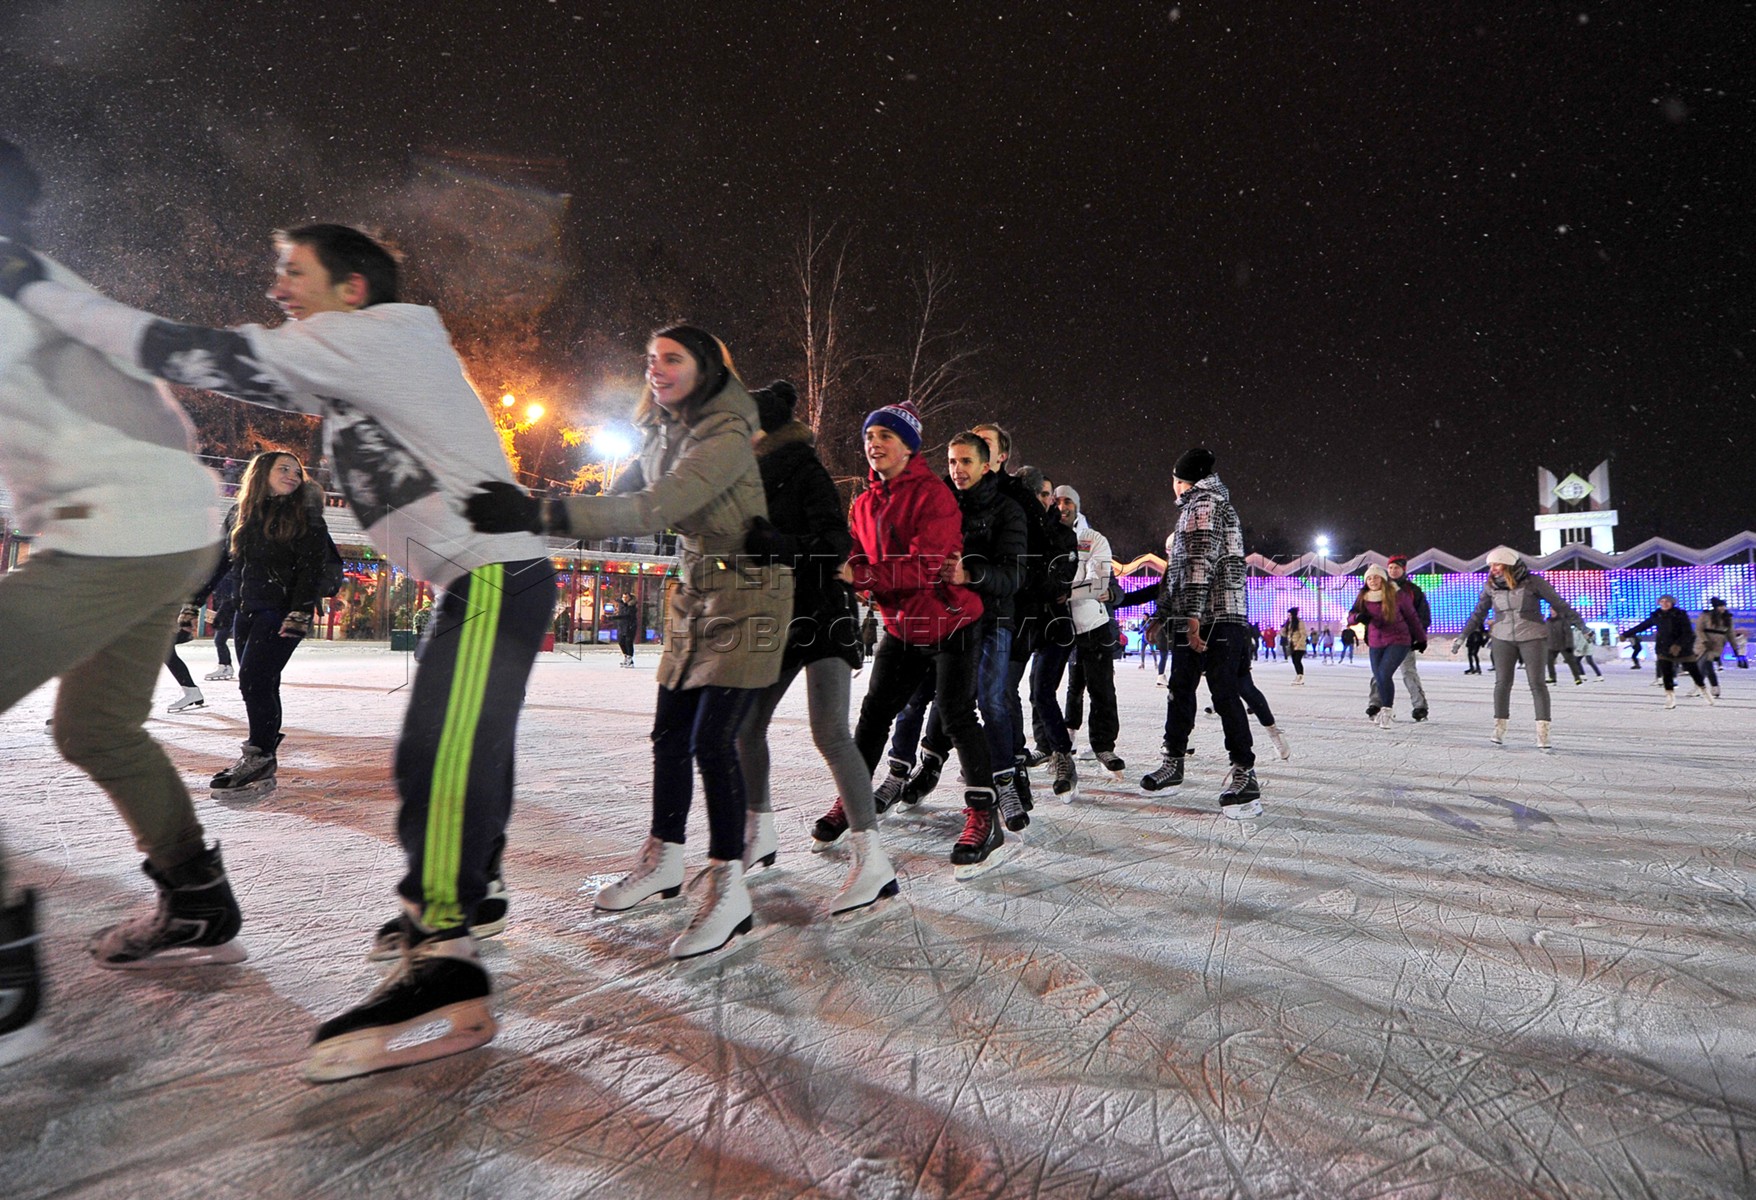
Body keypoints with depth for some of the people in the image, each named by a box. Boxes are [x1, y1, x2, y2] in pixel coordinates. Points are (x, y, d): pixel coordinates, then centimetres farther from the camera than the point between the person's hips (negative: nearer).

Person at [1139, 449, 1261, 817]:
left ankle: (1244, 775, -6)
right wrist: (1164, 612, 29)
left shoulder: (1203, 503, -6)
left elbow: (1201, 561, -18)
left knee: (1224, 694, -10)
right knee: (1180, 690, 13)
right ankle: (1173, 762, 23)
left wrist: (1193, 616, -24)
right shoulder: (1199, 505, 25)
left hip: (1214, 618, -10)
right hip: (1192, 620, 10)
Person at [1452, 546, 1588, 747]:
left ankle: (1542, 731, -2)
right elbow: (1478, 613, 12)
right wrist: (1463, 636, 11)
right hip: (1503, 639, 3)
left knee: (1537, 683, -5)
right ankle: (1499, 729, 9)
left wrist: (1580, 623, 2)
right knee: (1502, 682, 2)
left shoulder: (1533, 582, -6)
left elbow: (1559, 604, 1)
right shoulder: (1491, 587, 3)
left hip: (1532, 638, -2)